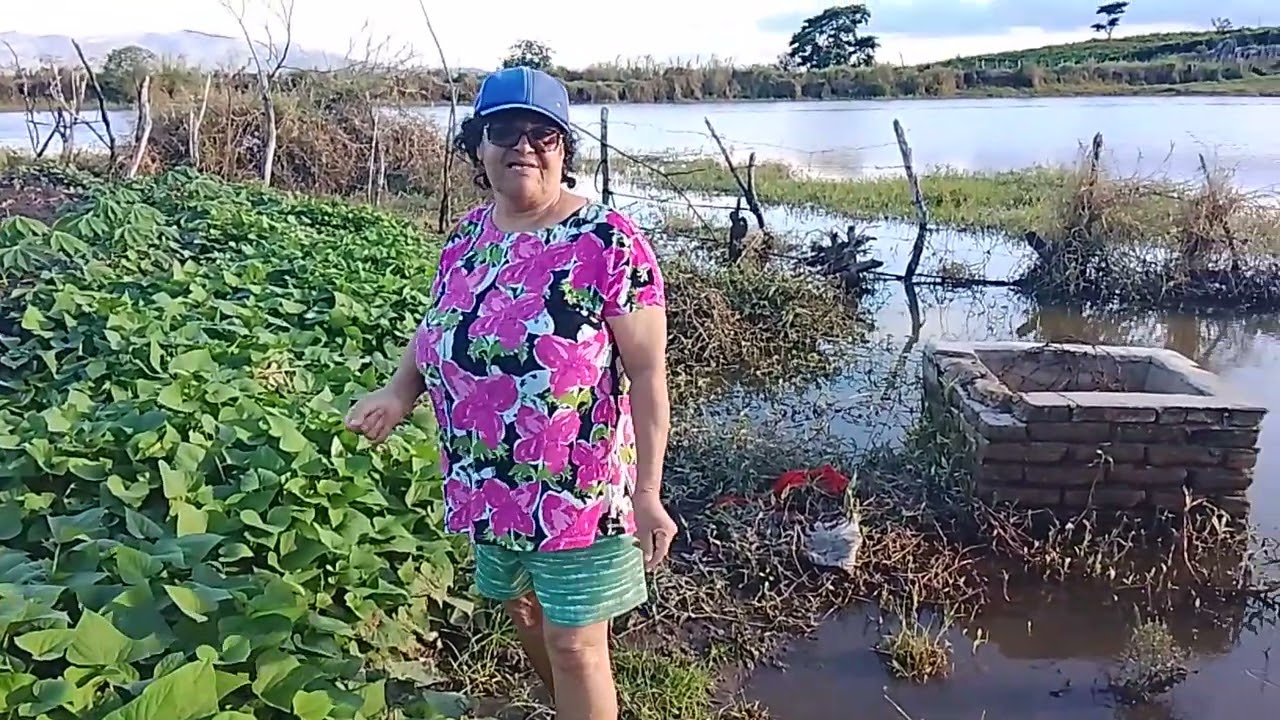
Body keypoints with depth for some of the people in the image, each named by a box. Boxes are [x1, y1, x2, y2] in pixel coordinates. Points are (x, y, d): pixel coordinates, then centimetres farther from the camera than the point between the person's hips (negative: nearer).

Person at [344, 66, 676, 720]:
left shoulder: (609, 243, -18)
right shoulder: (466, 236, 1)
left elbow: (647, 374, -17)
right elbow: (438, 323, 15)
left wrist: (647, 492, -20)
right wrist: (400, 389, -5)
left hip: (578, 489, -7)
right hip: (489, 487, 7)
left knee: (574, 645, 7)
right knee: (524, 612, 26)